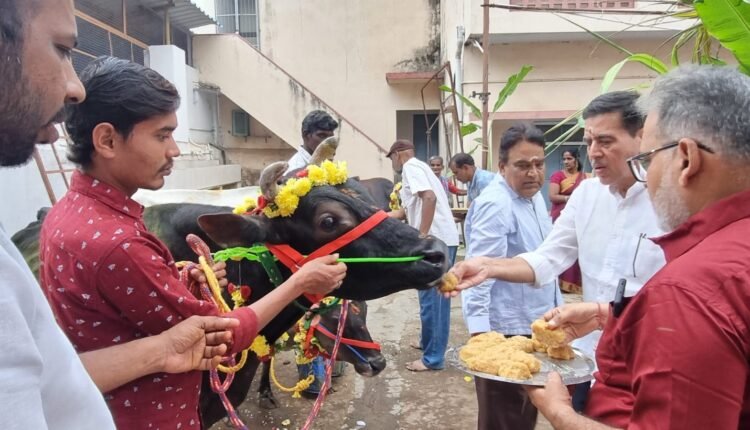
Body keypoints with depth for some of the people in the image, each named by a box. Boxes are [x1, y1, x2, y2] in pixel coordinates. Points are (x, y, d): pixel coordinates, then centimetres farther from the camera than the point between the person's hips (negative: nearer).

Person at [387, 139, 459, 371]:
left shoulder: (410, 167, -6)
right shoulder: (419, 167, 23)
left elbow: (430, 198, -22)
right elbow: (413, 208, 27)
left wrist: (422, 237, -23)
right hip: (445, 238, 10)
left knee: (430, 298, -3)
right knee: (438, 296, 19)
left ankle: (432, 358, 4)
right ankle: (430, 341, 33)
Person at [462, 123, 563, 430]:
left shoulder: (534, 195, 9)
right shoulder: (495, 205, -21)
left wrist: (557, 307, 20)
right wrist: (479, 336, -31)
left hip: (536, 326, 9)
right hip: (505, 333, -9)